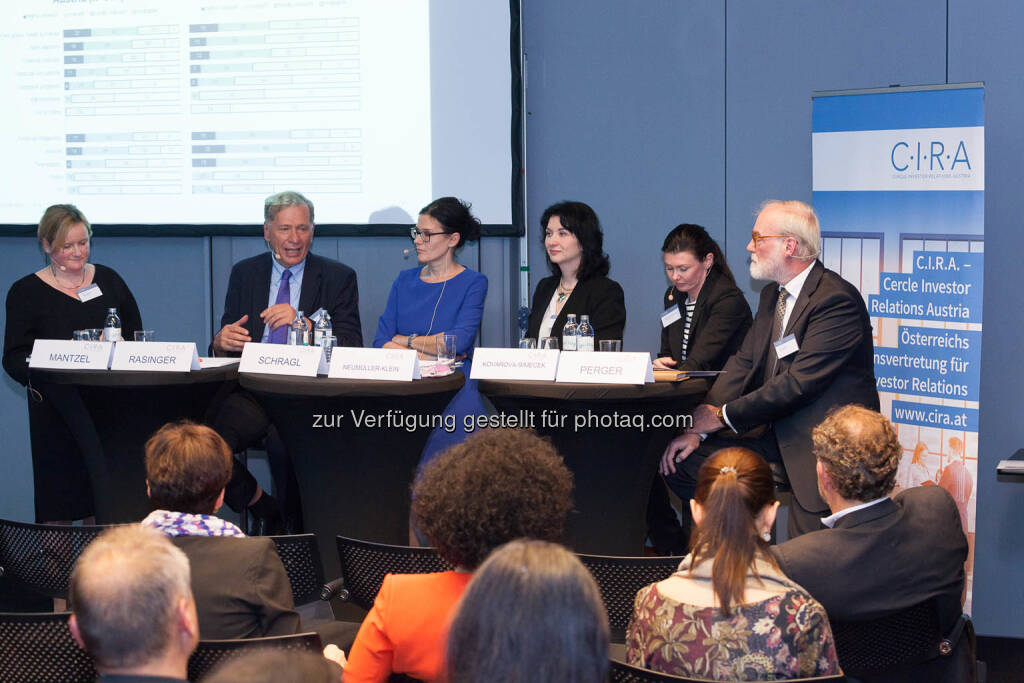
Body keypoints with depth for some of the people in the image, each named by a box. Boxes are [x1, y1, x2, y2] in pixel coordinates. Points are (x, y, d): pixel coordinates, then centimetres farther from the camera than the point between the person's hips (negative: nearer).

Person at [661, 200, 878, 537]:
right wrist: (698, 430, -4)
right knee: (683, 464, -1)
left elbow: (800, 382, -23)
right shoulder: (772, 295, 12)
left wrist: (723, 415, -15)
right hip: (778, 436, 9)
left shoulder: (837, 300, -19)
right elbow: (743, 362, 9)